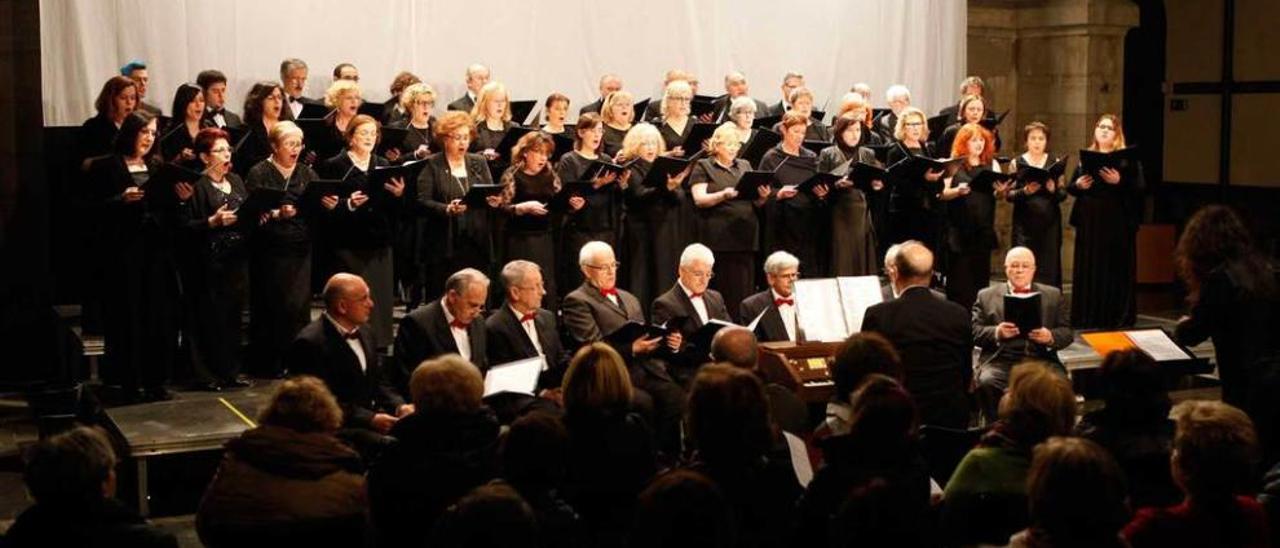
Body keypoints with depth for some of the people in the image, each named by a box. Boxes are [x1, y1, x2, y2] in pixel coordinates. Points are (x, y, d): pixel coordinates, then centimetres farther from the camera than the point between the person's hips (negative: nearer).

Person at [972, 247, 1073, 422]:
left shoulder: (1053, 295, 20)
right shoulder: (986, 296, 17)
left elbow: (1067, 333, 13)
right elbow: (975, 332, 8)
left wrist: (1050, 337, -10)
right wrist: (996, 333, -13)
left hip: (1041, 360, 1)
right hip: (1000, 361, -1)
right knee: (987, 384, -34)